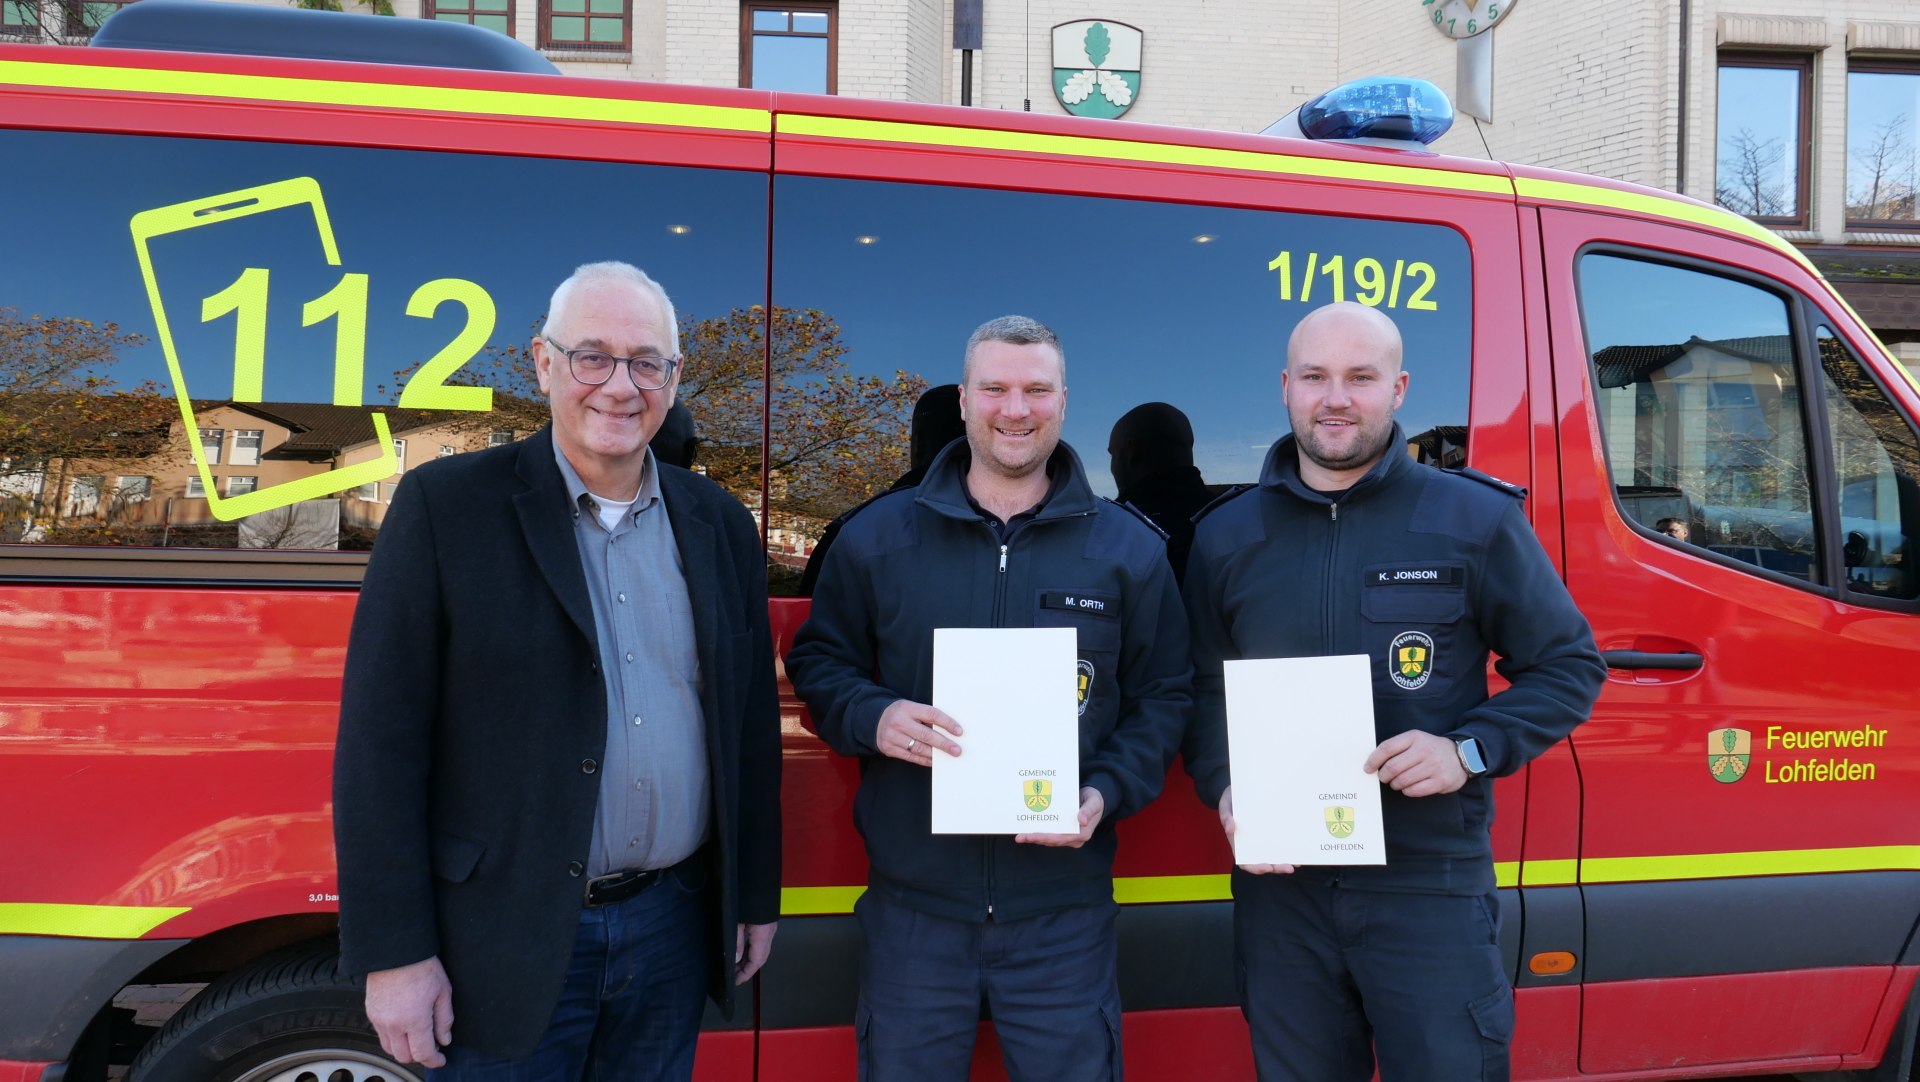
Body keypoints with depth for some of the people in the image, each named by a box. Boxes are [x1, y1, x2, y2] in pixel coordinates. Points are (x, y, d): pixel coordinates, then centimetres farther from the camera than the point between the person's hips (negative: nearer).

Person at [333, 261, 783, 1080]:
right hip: (507, 947, -3)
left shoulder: (719, 523, 5)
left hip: (674, 926, 4)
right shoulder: (445, 506, -7)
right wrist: (395, 952, -10)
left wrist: (755, 898, 11)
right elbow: (380, 744, -9)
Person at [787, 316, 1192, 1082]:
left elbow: (1162, 698, 6)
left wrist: (1107, 794, -10)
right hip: (911, 903, 1)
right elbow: (816, 662, 8)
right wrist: (872, 716, -13)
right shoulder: (878, 537, 2)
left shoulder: (1128, 549, 2)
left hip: (1064, 910, 0)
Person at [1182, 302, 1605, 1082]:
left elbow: (1569, 667, 3)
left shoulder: (1476, 520, -1)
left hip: (1432, 888, -2)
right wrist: (1224, 789, -6)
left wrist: (1469, 751, -13)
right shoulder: (1226, 536, 7)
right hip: (1278, 884, 3)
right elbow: (1200, 692, 13)